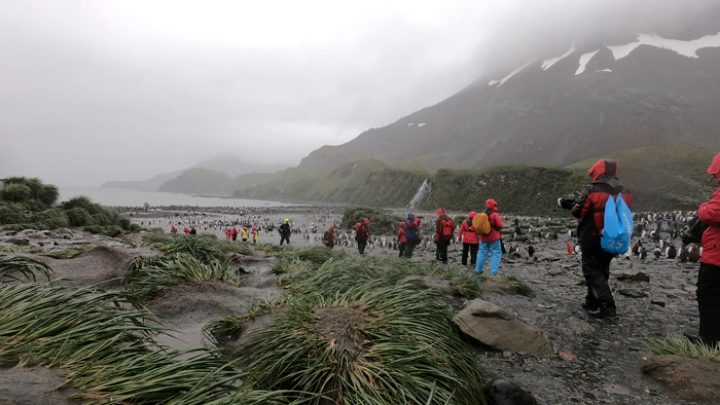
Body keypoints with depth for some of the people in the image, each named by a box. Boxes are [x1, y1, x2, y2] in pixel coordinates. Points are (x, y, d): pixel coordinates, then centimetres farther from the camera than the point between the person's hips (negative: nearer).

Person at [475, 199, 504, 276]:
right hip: (494, 238, -6)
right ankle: (493, 272, -6)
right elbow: (500, 226, -16)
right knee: (496, 253, 1)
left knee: (482, 252, 13)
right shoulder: (495, 215, -14)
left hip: (484, 237, 6)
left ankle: (478, 270, 16)